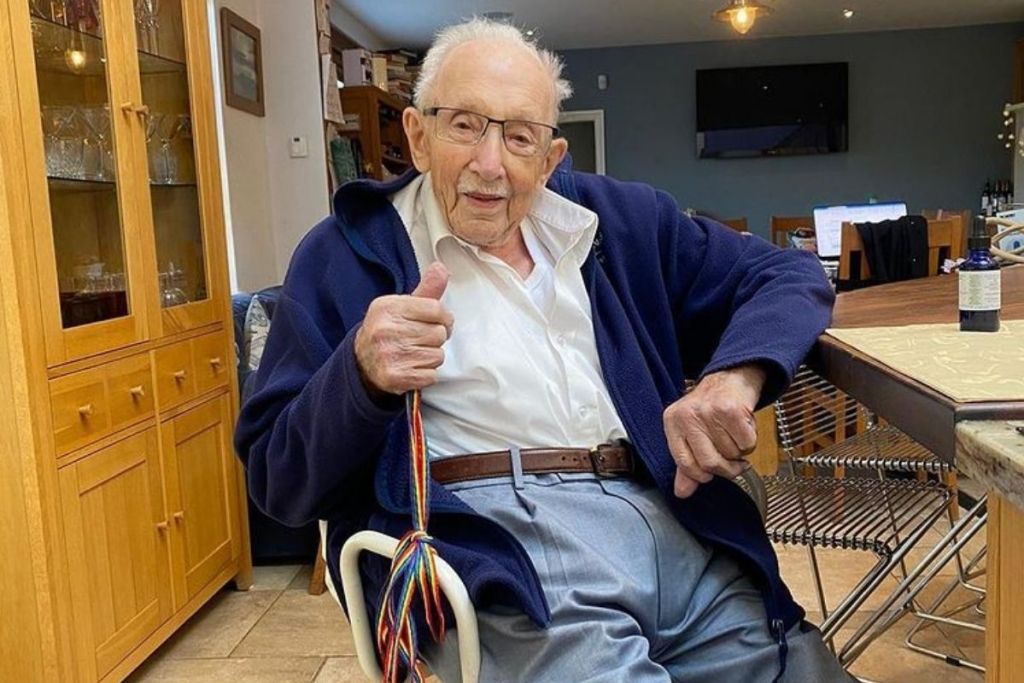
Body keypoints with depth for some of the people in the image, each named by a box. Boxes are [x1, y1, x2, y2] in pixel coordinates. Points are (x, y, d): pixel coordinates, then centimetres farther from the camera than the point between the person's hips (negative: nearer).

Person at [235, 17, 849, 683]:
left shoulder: (618, 219, 17)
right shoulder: (348, 254, 6)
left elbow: (788, 275, 14)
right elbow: (279, 482, 3)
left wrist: (735, 375, -7)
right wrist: (361, 373, -18)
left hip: (670, 525, 5)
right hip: (492, 551, -4)